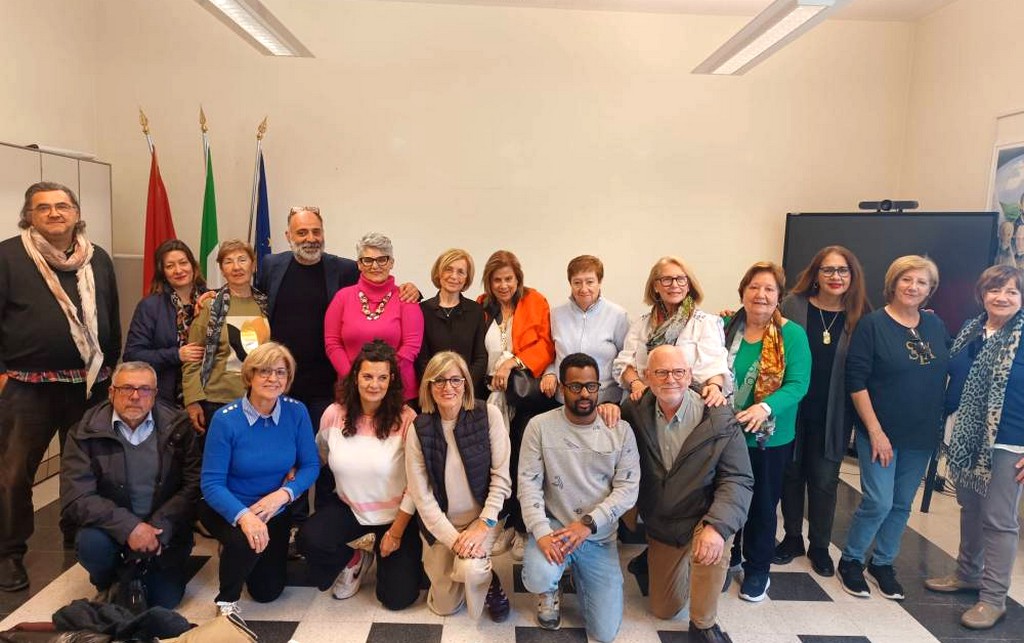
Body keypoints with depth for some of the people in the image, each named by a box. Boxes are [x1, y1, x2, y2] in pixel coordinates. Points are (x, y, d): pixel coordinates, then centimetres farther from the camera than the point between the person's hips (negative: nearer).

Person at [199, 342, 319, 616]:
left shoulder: (296, 412, -15)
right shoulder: (226, 419, -23)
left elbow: (311, 465, -9)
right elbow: (211, 483, -24)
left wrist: (283, 494, -28)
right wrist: (244, 515, -40)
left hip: (275, 510, 4)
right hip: (228, 509, -3)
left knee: (267, 591, 12)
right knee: (246, 540, -37)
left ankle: (236, 551, 44)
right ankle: (227, 601, -5)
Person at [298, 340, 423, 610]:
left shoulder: (406, 420, -20)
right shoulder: (334, 414, -10)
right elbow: (317, 459, 11)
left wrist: (396, 532, -10)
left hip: (395, 513, -2)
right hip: (348, 506, 3)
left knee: (398, 598, -7)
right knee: (308, 539, -26)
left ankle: (385, 551, 28)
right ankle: (354, 560, 9)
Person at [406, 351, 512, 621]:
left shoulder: (489, 415, -13)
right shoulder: (419, 429, -10)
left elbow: (501, 477, -11)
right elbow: (421, 495, -10)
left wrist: (484, 525, -19)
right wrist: (453, 538, -16)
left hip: (482, 517, -2)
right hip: (439, 523, 2)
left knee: (470, 569, -31)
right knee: (444, 606, 10)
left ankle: (490, 583, 6)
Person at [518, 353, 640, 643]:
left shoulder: (620, 430, -4)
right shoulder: (540, 426, -6)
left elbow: (628, 488, -8)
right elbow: (528, 484, -9)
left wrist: (588, 523, -21)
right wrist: (542, 532, -23)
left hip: (600, 537, 2)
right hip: (553, 526, -1)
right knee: (539, 579, -33)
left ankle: (577, 573, 31)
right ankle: (551, 591, 9)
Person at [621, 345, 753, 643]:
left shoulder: (720, 420, -18)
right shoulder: (635, 413, -10)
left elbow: (739, 480, -22)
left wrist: (718, 526, -39)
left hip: (702, 519, -3)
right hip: (659, 526, 3)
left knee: (717, 539, -37)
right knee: (664, 609, 12)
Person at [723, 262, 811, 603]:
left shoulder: (793, 335, -9)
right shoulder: (727, 329, -1)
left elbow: (798, 384, -16)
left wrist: (766, 407, -32)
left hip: (769, 439, -2)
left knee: (762, 504, 13)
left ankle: (757, 568, 31)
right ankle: (726, 557, 38)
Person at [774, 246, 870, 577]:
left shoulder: (860, 316, -1)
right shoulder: (793, 305, -5)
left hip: (832, 417, 0)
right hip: (793, 410, 0)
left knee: (824, 480, 10)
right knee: (791, 475, 13)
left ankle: (820, 546, 27)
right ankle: (792, 538, 31)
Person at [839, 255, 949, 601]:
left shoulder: (935, 325, 5)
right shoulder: (872, 324, -9)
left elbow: (945, 374, 13)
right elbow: (856, 381, -13)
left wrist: (938, 424, 5)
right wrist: (876, 431, -16)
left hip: (922, 435, 5)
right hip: (880, 431, -5)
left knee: (902, 504, 13)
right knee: (879, 501, -6)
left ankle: (883, 563, 30)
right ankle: (850, 560, 15)